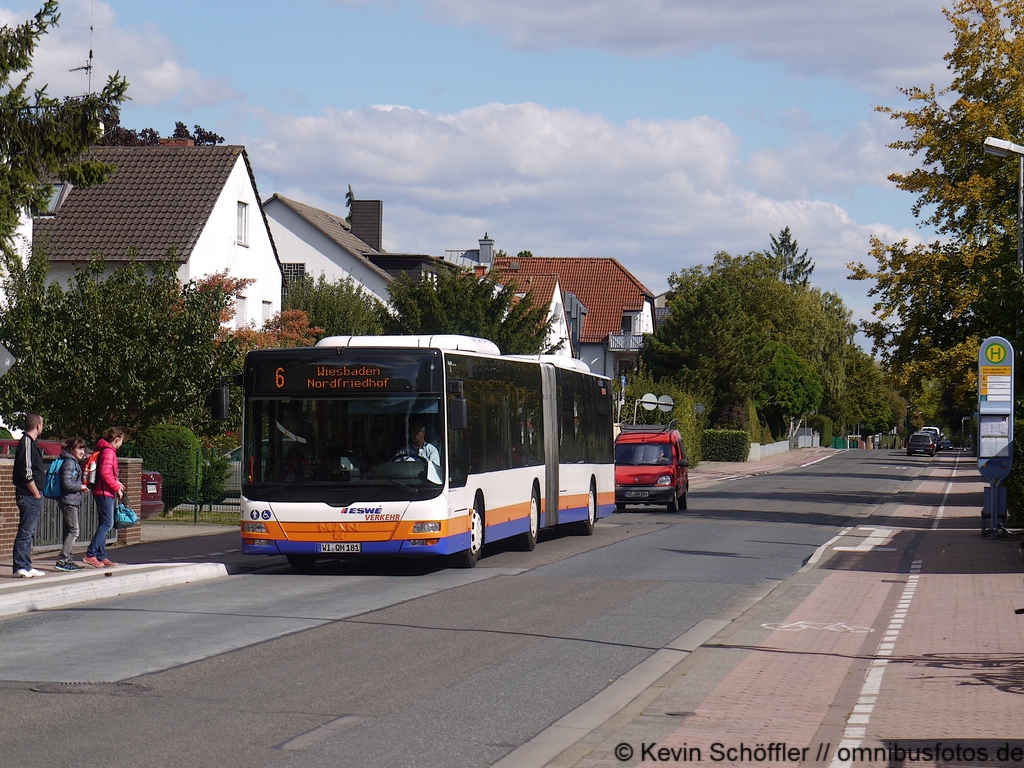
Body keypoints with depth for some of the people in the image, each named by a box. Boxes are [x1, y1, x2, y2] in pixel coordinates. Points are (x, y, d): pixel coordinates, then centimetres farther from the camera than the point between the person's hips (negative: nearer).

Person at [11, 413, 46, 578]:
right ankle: (21, 567, -9)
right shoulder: (27, 442, -14)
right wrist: (36, 493, -14)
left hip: (32, 496, 10)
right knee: (25, 532, -9)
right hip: (28, 495, -10)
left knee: (29, 532, 12)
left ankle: (26, 566, 17)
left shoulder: (30, 442, 17)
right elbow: (26, 472, -20)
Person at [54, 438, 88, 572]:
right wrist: (81, 487, -9)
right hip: (69, 501, -10)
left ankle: (69, 560, 16)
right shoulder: (69, 463, -14)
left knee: (70, 531, 12)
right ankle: (62, 560, -15)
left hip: (73, 501, 10)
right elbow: (67, 484, -21)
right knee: (74, 531, -12)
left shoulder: (76, 463, 17)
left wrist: (82, 486, 8)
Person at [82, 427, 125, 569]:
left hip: (102, 492, 11)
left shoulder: (107, 450, 18)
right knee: (107, 523, -13)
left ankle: (101, 557, 15)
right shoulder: (109, 452, -13)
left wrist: (117, 483, 17)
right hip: (105, 493, -11)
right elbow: (105, 473, -22)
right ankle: (90, 555, -17)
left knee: (104, 524, 12)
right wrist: (116, 488, -15)